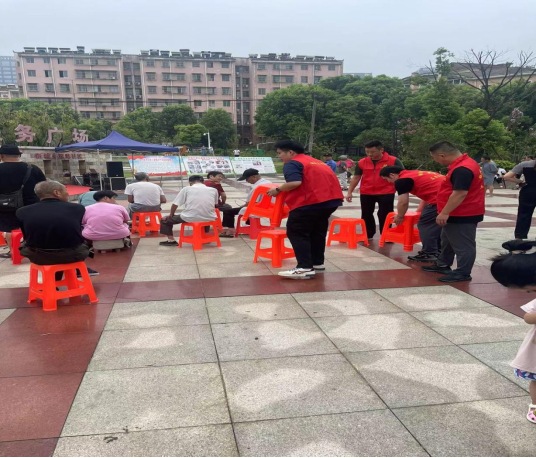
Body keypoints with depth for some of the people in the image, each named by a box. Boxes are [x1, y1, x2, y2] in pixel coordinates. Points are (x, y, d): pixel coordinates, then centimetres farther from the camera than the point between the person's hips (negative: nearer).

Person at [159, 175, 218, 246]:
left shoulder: (186, 189, 4)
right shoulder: (213, 190, 10)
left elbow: (175, 204, 4)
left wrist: (171, 215, 21)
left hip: (190, 218, -3)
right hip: (209, 219, 3)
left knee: (165, 219, 21)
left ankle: (171, 240, 14)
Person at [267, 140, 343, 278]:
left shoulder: (292, 163, -2)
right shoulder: (314, 161, 26)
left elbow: (295, 183, -18)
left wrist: (277, 190, -5)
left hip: (312, 201, -9)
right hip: (332, 198, 9)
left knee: (296, 232, -2)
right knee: (317, 231, 22)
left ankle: (305, 268, -9)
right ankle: (318, 263, 27)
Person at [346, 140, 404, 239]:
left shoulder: (393, 161, -9)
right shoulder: (362, 162, 0)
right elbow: (356, 177, 7)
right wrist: (349, 192, 3)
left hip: (386, 193, -3)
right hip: (366, 193, 3)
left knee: (385, 215, 4)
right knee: (366, 215, 11)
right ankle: (368, 235, 25)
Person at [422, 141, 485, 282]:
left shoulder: (462, 169, -26)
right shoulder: (464, 163, 10)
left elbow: (460, 193, -30)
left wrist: (445, 213, -27)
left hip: (463, 215, -11)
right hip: (458, 214, 11)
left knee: (463, 245, 1)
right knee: (448, 241, 22)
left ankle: (463, 273, 10)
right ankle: (443, 265, 35)